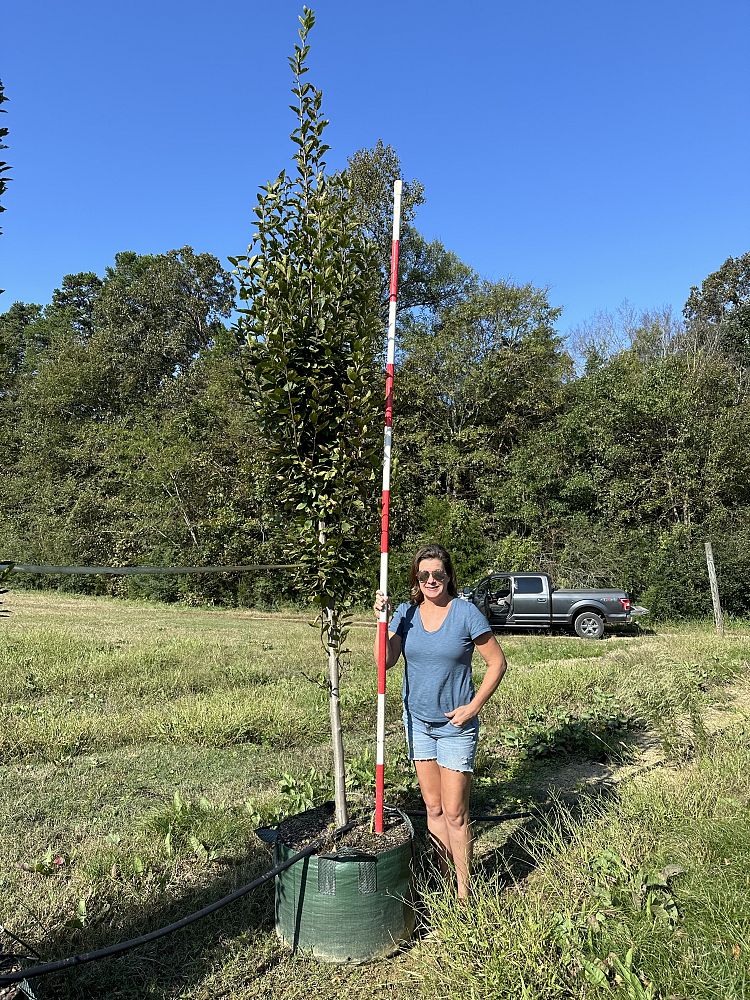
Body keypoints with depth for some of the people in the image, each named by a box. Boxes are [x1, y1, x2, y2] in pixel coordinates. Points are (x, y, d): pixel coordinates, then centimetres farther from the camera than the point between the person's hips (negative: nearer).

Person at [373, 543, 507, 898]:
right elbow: (385, 660, -13)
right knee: (433, 808, 16)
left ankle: (464, 892, 16)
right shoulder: (406, 613, -3)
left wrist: (473, 707, -12)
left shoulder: (466, 613, -14)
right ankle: (443, 877, 32)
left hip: (455, 725, -4)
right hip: (418, 721, 4)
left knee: (455, 814, 0)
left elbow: (497, 662, -8)